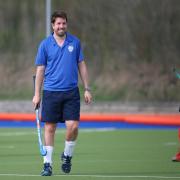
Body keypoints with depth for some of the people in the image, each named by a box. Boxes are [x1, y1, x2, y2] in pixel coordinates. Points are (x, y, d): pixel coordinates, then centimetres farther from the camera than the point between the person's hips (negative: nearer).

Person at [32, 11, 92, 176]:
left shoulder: (75, 42, 6)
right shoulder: (45, 44, 1)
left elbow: (82, 66, 10)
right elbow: (40, 70, 4)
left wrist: (87, 89, 5)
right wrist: (37, 94, 0)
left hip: (71, 92, 1)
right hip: (51, 92, -1)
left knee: (73, 126, -9)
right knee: (49, 128, 0)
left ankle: (67, 156, 15)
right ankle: (48, 164, 7)